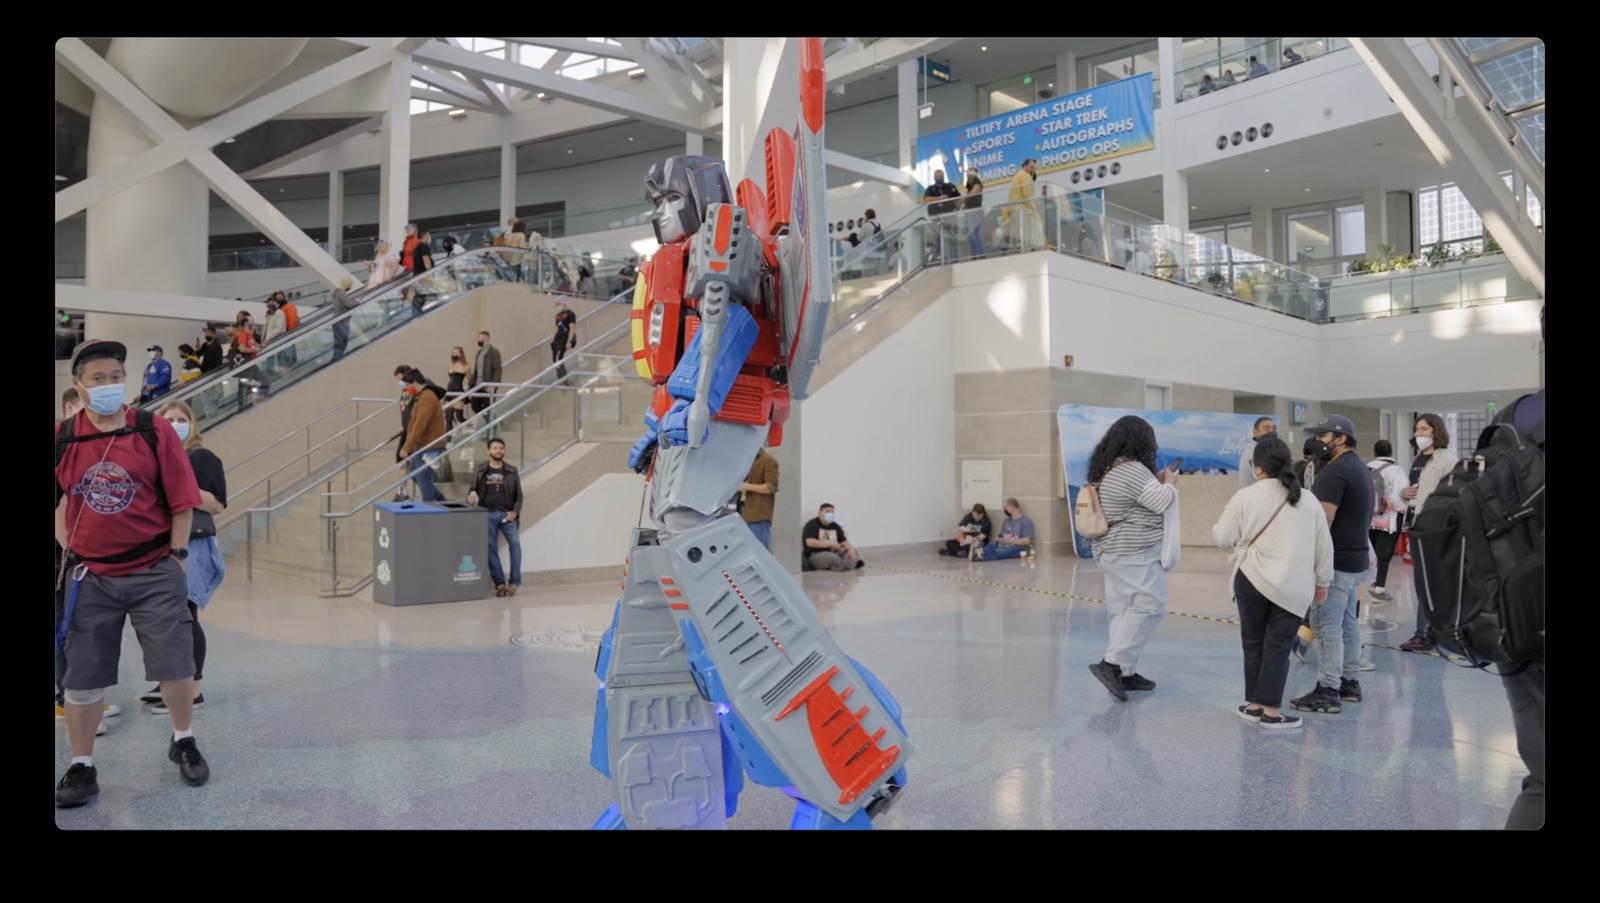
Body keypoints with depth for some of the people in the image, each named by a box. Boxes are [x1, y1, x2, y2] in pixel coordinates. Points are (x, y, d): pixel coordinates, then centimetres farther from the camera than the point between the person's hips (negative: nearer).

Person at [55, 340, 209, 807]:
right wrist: (69, 549, 5)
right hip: (90, 576, 2)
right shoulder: (62, 439, 1)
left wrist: (176, 557, -4)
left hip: (154, 573, -2)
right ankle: (82, 767, 22)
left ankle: (184, 741, 26)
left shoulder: (155, 431, -5)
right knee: (82, 676, 7)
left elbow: (182, 501, -3)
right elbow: (59, 503, 12)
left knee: (176, 665, 3)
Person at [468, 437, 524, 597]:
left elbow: (519, 496, 10)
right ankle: (500, 583, 4)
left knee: (515, 543, -18)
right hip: (488, 515, 0)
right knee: (491, 548, -4)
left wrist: (515, 512, -5)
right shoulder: (480, 471, 9)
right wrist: (470, 498, -11)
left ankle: (515, 582, -11)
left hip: (507, 514, 0)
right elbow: (473, 490, 13)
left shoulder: (511, 471, 10)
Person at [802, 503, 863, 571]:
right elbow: (810, 542, -20)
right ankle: (851, 564, -14)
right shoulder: (812, 524, -7)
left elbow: (844, 541, 10)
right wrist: (830, 544, -16)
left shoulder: (835, 526, 13)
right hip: (816, 555, -7)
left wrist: (851, 549, -14)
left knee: (855, 553, -7)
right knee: (831, 557, -37)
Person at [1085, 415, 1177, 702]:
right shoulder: (1132, 470, -18)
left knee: (1124, 610, 10)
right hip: (1135, 552, -10)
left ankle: (1126, 672, 13)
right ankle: (1112, 664, -13)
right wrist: (1169, 482, 3)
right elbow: (1163, 502, -15)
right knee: (1149, 605, -7)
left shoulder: (1105, 468, 12)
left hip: (1112, 550, 10)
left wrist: (1154, 481, 17)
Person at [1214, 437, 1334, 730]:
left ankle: (1255, 704, 18)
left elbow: (1223, 537, -4)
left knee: (1254, 643, 12)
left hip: (1253, 581, -2)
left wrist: (1242, 539, 20)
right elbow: (1324, 546, 11)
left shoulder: (1245, 496, -7)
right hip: (1294, 587, 2)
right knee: (1278, 648, 4)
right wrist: (1322, 581, 22)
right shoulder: (1308, 500, 5)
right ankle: (1272, 712, 4)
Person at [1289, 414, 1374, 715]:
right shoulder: (1359, 468, 16)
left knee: (1327, 625, -7)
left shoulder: (1335, 471, -18)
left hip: (1336, 560, -11)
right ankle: (1350, 682, 24)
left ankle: (1328, 692, -5)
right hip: (1354, 557, 11)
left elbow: (1322, 522, -23)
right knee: (1347, 622, 16)